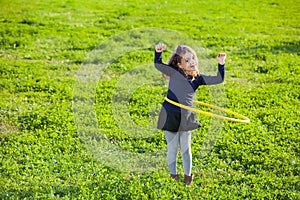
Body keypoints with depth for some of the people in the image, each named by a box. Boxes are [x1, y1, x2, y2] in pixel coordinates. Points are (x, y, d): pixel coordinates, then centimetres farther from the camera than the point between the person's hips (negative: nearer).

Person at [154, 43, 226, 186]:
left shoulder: (198, 78, 3)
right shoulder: (174, 72, -5)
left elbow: (218, 80, 2)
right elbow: (158, 65, -7)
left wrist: (221, 64, -8)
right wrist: (158, 52, -23)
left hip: (186, 118, 3)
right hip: (170, 116, -3)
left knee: (186, 148, 13)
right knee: (172, 147, 8)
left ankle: (188, 175, 27)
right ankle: (173, 174, 25)